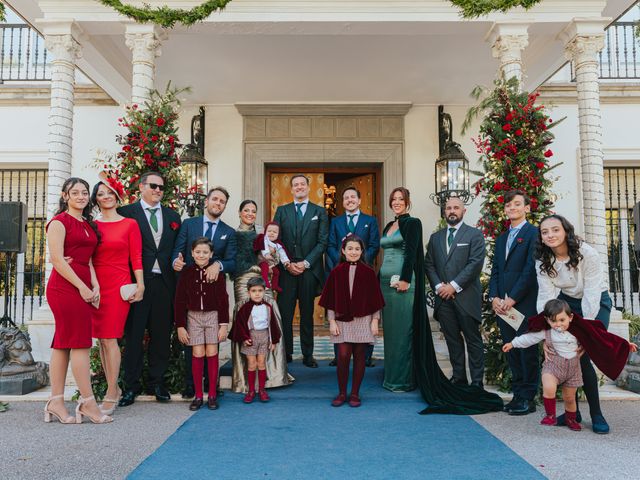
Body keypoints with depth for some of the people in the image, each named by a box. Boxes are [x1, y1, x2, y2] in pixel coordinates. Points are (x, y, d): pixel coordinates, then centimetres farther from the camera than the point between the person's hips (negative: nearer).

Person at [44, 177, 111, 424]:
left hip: (83, 288, 8)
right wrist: (82, 287, -12)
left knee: (63, 343, 9)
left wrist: (95, 286, 1)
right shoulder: (59, 221, -4)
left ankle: (56, 402, 15)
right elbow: (56, 259, -11)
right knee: (80, 343, -5)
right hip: (65, 287, -7)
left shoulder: (88, 224, 18)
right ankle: (88, 402, 2)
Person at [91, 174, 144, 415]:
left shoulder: (130, 224, 3)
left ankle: (111, 395, 0)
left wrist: (140, 285, -6)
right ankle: (113, 388, 18)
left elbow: (136, 258, 0)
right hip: (95, 285, 4)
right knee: (102, 339, 6)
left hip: (118, 285, -4)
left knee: (109, 338, -7)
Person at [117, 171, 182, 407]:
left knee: (162, 334, 8)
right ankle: (131, 385, 14)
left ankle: (157, 382, 21)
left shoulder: (173, 216, 15)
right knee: (134, 334, 3)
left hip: (164, 282, 3)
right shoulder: (126, 212, 3)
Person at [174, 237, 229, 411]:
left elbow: (223, 300, -3)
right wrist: (180, 326, -2)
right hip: (193, 317, 1)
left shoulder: (217, 273, -4)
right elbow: (179, 301, 1)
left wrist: (224, 324, -7)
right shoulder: (186, 273, -1)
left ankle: (212, 395, 11)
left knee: (212, 354, 1)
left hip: (213, 316, -1)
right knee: (198, 354, 0)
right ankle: (198, 395, 10)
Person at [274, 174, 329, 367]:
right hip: (286, 269, 1)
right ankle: (286, 352, 10)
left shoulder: (320, 212, 8)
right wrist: (287, 264, -7)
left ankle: (308, 355, 13)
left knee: (307, 314, 6)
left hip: (310, 269, 0)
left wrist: (306, 263, -10)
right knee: (285, 313, 0)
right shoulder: (282, 211, 11)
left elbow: (322, 242, 0)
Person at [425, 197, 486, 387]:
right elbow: (428, 264, 11)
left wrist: (454, 285, -14)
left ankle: (477, 382, 10)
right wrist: (438, 286, -5)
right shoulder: (435, 237, 16)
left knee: (473, 341, 2)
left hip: (466, 297, -4)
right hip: (443, 298, 4)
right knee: (452, 341, 10)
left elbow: (475, 263, -9)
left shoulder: (474, 235, 1)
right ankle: (458, 379, 20)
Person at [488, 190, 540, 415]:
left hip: (525, 304, -6)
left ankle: (528, 398, 9)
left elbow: (531, 269, -11)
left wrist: (512, 299, -14)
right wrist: (494, 298, 0)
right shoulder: (501, 238, 20)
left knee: (528, 352, 0)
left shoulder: (534, 233, -3)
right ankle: (518, 394, 19)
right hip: (503, 305, 7)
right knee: (512, 353, 10)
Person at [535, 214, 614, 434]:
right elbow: (546, 294, -16)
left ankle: (596, 413, 2)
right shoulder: (542, 260, -14)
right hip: (567, 302, 3)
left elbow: (592, 295, -25)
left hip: (596, 303, -3)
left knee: (583, 356, -14)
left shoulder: (587, 254, -25)